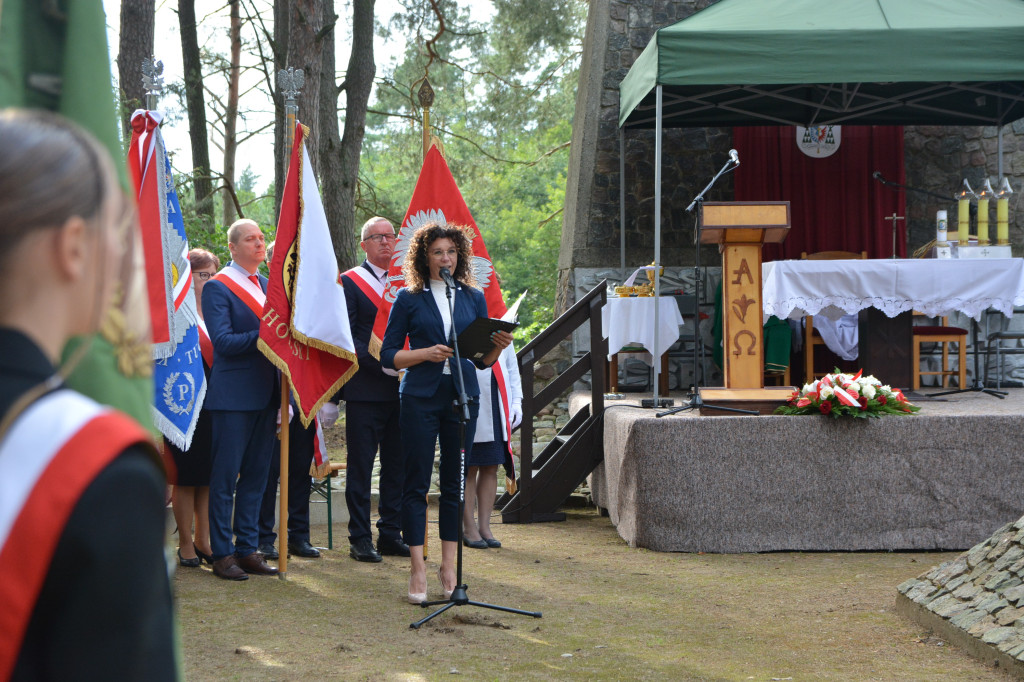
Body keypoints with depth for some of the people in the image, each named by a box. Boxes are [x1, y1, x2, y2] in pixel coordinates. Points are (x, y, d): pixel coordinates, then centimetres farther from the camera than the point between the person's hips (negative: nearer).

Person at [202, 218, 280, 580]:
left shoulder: (267, 285, 15)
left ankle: (247, 548, 18)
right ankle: (222, 553, 5)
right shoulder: (217, 287, -7)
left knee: (256, 474, 10)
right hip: (233, 395, -7)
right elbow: (223, 341, -16)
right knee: (225, 476, -1)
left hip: (265, 393, 7)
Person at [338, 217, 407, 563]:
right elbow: (346, 337, -9)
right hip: (365, 391, -5)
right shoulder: (349, 282, -1)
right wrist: (381, 362, -19)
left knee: (397, 466, 9)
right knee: (361, 466, -1)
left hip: (401, 388, 5)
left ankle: (391, 534, 17)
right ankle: (360, 539, 5)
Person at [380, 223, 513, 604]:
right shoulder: (409, 299, 3)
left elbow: (483, 359, 13)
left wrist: (499, 345, -8)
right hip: (420, 397, -3)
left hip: (462, 396, 3)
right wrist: (427, 353, -13)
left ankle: (449, 566, 14)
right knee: (416, 483, -3)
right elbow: (388, 356, 1)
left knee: (455, 484, 5)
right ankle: (417, 570, 1)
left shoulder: (473, 298, 11)